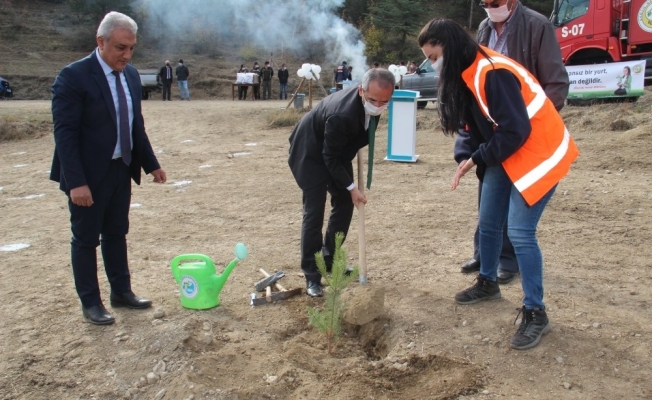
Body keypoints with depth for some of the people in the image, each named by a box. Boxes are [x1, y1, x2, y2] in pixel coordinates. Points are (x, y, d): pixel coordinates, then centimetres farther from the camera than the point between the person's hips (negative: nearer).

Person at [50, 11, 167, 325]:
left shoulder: (131, 75, 5)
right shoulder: (73, 76, -16)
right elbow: (65, 133, -18)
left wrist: (151, 164, 10)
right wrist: (76, 182, -23)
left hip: (122, 170, 6)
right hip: (89, 175, -6)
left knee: (116, 234, 17)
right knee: (86, 239, 7)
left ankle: (121, 291, 31)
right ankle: (90, 303, 20)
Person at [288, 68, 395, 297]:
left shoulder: (374, 98, -17)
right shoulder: (341, 114, -40)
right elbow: (330, 157, -27)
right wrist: (351, 187, -21)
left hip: (338, 150, 8)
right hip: (312, 153, -8)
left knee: (344, 204, 7)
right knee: (314, 212, -9)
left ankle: (330, 259, 23)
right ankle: (312, 276, 1)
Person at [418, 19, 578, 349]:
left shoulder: (493, 73, -27)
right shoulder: (465, 75, 2)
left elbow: (515, 131, -27)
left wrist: (477, 159, -15)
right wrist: (473, 160, -3)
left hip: (538, 153, -9)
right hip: (503, 154, 9)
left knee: (520, 231, -12)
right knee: (488, 222, 14)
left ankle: (535, 313, 1)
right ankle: (487, 283, 36)